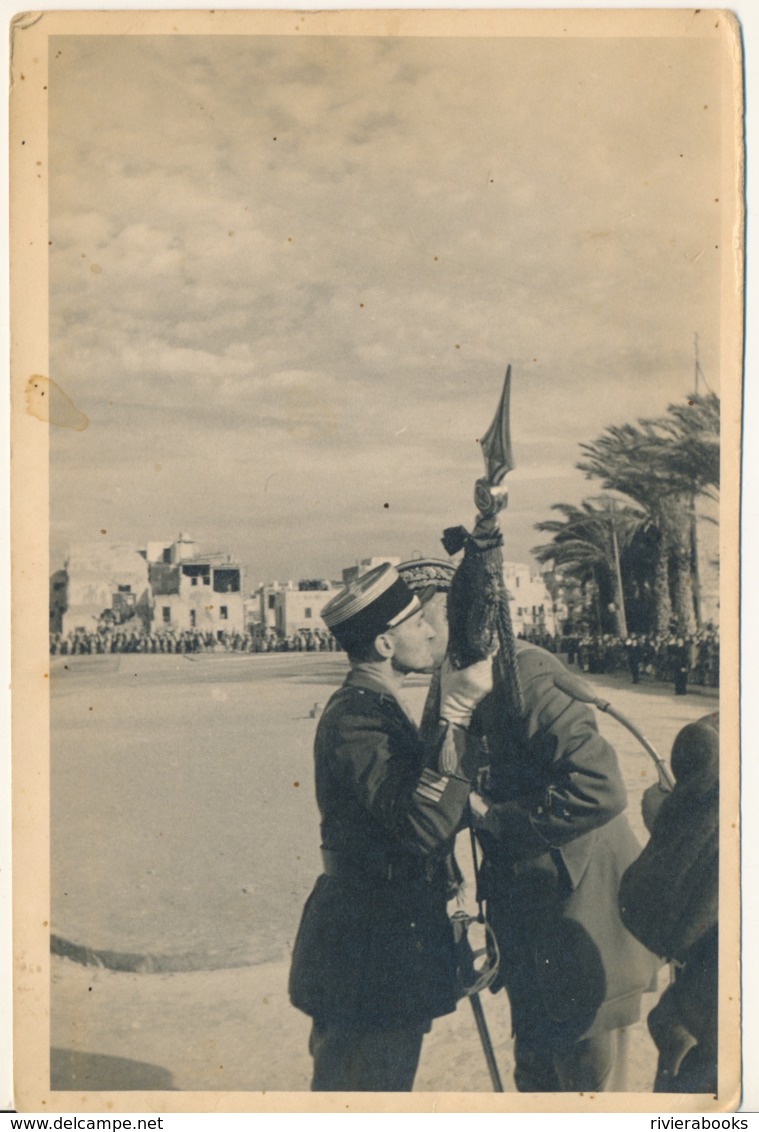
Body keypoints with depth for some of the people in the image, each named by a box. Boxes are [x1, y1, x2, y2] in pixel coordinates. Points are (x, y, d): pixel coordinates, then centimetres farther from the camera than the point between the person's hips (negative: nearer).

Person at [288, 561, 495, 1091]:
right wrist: (455, 714, -34)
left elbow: (418, 801, 16)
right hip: (370, 957, -10)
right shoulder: (355, 717, -22)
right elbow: (424, 823, -34)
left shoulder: (375, 706, 11)